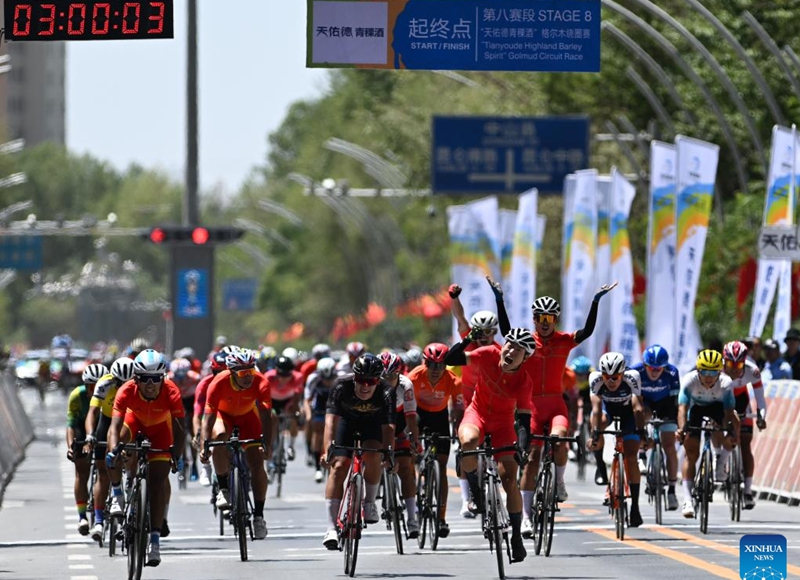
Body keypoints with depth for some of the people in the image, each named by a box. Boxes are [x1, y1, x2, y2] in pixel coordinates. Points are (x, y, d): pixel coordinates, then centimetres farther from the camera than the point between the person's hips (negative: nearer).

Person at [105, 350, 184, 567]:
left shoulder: (171, 392, -36)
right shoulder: (127, 392, -36)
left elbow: (179, 427, -34)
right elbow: (115, 426, -43)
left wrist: (177, 451, -46)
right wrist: (114, 449, -60)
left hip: (161, 426, -1)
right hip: (135, 419, 1)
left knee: (158, 480, -11)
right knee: (114, 452, -31)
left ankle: (155, 539, -8)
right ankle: (117, 493, -5)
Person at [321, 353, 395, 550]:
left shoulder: (385, 393, -32)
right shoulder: (342, 386, -33)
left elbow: (388, 425, -38)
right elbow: (331, 420, -40)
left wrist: (387, 451, -54)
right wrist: (328, 449, -53)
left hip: (373, 425, 0)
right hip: (348, 421, 0)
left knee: (372, 455, -30)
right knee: (338, 467, -15)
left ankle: (370, 503, -5)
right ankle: (331, 529, -14)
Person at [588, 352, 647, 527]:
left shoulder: (631, 378, -35)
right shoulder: (595, 379, -33)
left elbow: (638, 407, -40)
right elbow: (596, 407, -40)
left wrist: (641, 432, -51)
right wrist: (595, 433, -52)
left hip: (628, 410, -1)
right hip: (607, 406, 1)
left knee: (631, 458, -10)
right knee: (599, 421, -34)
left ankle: (635, 507, -3)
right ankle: (601, 468, -11)